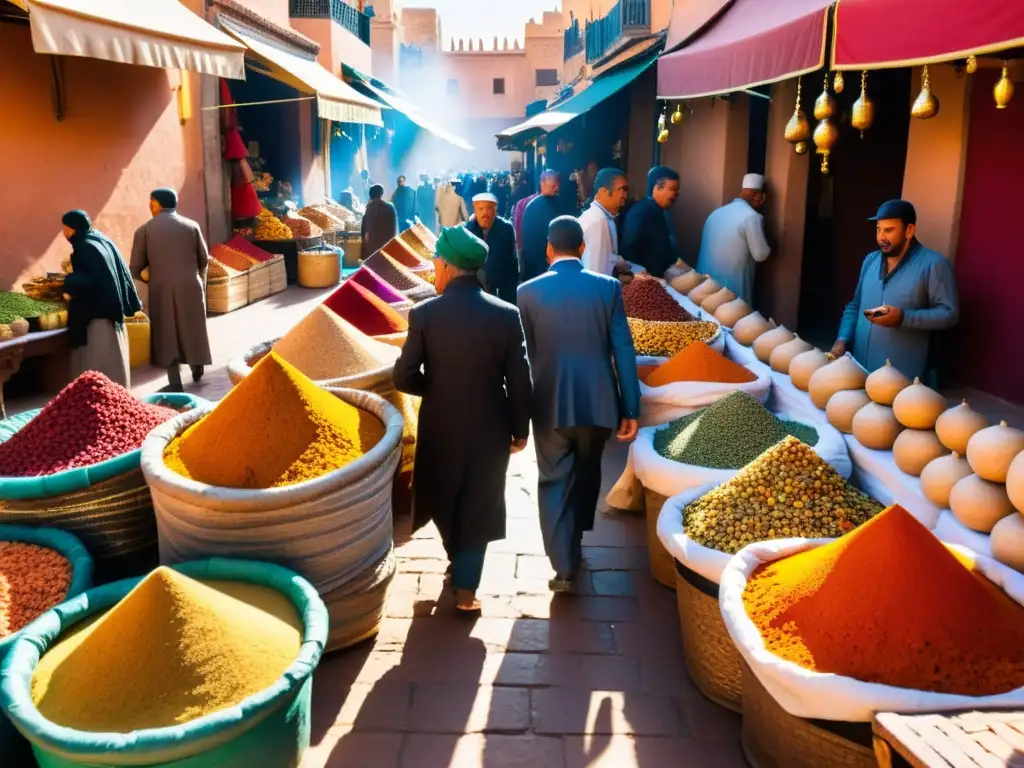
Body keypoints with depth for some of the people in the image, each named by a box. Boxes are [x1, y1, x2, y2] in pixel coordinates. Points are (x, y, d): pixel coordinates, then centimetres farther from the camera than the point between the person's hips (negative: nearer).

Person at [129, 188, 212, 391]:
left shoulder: (144, 230, 0)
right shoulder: (192, 226, 5)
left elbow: (136, 267, 1)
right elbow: (204, 259, 10)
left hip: (161, 289, -1)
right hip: (190, 286, 2)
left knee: (167, 334, 6)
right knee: (192, 329, 18)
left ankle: (175, 382, 5)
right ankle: (197, 368, 28)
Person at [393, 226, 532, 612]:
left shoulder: (424, 314, -13)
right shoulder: (507, 315, -10)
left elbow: (404, 377, -11)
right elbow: (519, 382, -7)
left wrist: (436, 388, 9)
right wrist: (520, 429, 6)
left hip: (441, 426, 0)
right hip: (490, 427, 0)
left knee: (445, 498, 25)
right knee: (478, 505, 15)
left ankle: (458, 562, 43)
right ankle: (465, 587, 16)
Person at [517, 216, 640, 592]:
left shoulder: (529, 291, -5)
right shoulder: (608, 287, -4)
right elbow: (623, 350, -5)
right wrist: (630, 409, 0)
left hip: (550, 403, -1)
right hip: (597, 401, 2)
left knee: (555, 481, 7)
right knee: (586, 474, 22)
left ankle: (564, 565, 3)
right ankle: (574, 540, 42)